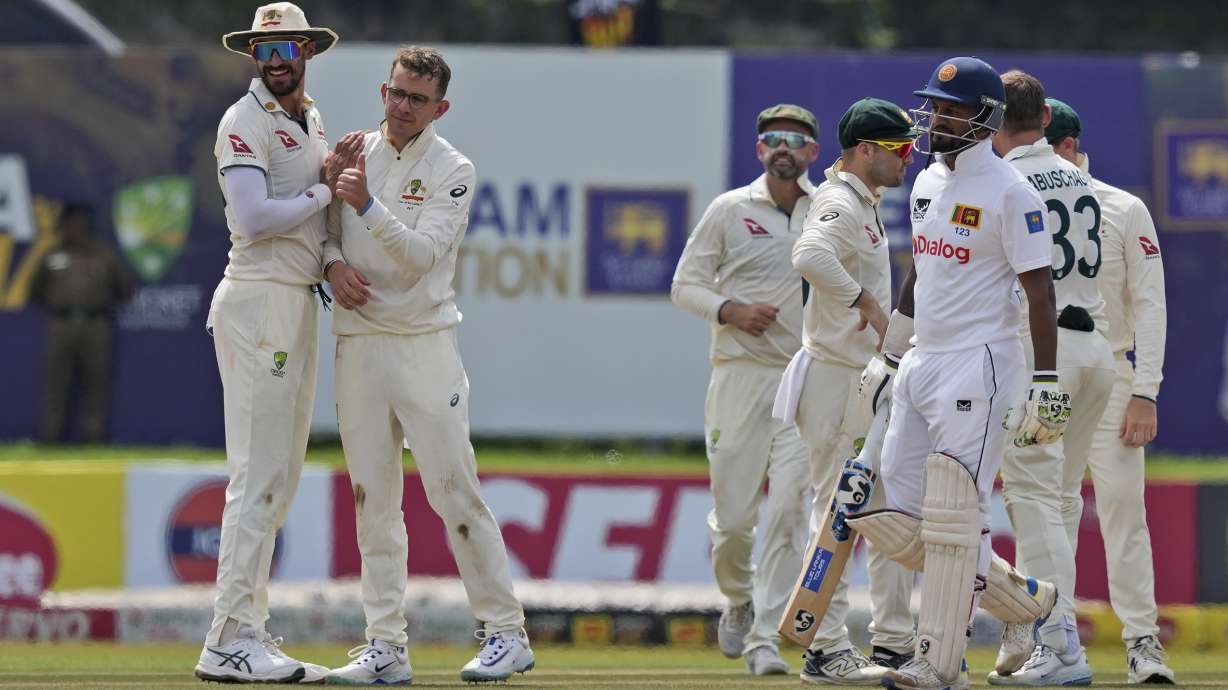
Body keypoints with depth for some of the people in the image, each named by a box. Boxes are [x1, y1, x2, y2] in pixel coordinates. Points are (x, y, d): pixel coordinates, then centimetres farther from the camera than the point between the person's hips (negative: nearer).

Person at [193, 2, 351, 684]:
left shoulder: (311, 122, 18)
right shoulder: (245, 122, -9)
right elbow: (255, 218, -21)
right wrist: (326, 190, -9)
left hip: (300, 302, 9)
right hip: (257, 301, -9)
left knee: (281, 475, 10)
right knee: (259, 474, -12)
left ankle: (247, 630, 13)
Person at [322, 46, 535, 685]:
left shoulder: (451, 170, -3)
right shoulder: (353, 154, 10)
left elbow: (421, 254, -15)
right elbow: (323, 224, 18)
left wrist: (368, 205, -26)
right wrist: (333, 261, -4)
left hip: (423, 344, -4)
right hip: (357, 341, 4)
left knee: (454, 492, -6)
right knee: (373, 500, 3)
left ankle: (506, 632, 1)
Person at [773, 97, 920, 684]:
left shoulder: (865, 204, 17)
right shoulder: (838, 205, -16)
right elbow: (810, 255, -37)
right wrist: (864, 300, -27)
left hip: (873, 380, 10)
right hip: (839, 378, -10)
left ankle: (893, 643, 17)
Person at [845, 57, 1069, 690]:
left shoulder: (1009, 193, -11)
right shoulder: (928, 182, 14)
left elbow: (1038, 288, -13)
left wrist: (1046, 382, -17)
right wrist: (886, 356, 26)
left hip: (978, 366, -9)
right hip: (920, 366, 9)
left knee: (952, 515, -10)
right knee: (887, 516, 6)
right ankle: (1021, 599, 20)